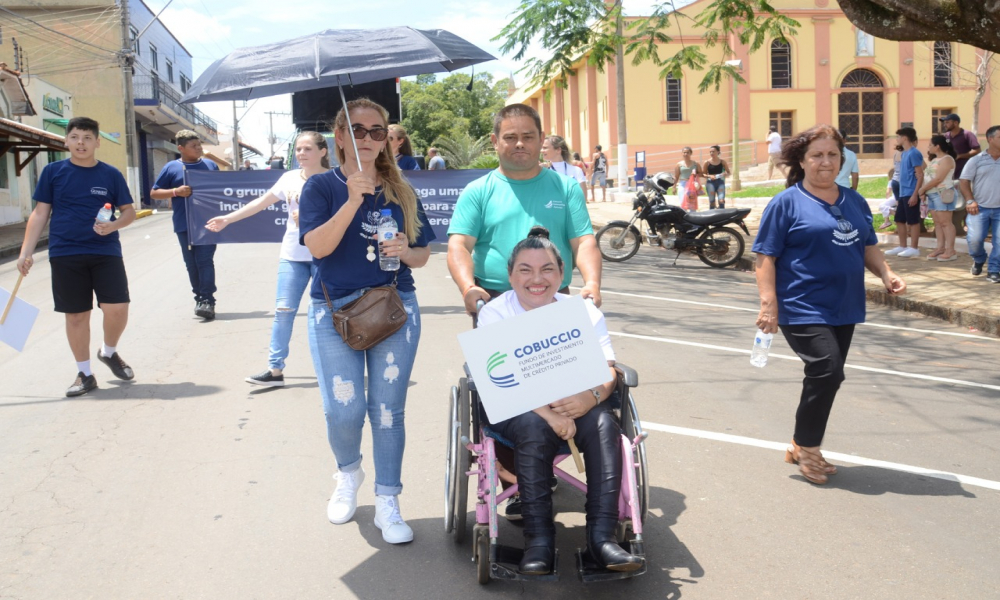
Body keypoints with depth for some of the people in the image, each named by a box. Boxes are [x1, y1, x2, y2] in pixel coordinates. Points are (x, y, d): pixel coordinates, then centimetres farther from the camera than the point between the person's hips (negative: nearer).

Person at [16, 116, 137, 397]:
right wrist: (26, 252, 0)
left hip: (106, 252, 0)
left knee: (117, 308, -9)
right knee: (76, 314, 5)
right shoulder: (53, 171, 2)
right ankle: (84, 374, 19)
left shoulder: (111, 174, 2)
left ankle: (109, 352, 21)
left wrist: (114, 225, -15)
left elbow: (129, 212, 7)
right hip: (65, 254, 0)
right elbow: (40, 213, 5)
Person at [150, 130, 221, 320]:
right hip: (184, 225, 0)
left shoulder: (211, 165, 9)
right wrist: (176, 192, -11)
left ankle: (207, 301, -8)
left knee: (205, 261, -8)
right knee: (191, 264, 6)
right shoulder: (171, 168, 3)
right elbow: (154, 193, 6)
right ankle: (199, 297, 18)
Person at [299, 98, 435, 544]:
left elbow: (422, 255, 13)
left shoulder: (401, 192, 9)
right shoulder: (323, 186, 1)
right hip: (334, 311, -2)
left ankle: (387, 504, 15)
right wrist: (353, 201, -23)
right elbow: (317, 246, -14)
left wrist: (405, 252, -10)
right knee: (343, 410, -9)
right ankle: (348, 472, 24)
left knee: (388, 409, 3)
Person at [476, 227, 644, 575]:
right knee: (535, 428, -35)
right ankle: (539, 540, -31)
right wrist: (547, 412, -29)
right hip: (513, 407, -2)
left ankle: (602, 537, -31)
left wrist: (591, 397, -28)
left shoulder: (584, 311, 8)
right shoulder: (494, 314, 0)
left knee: (604, 424, -29)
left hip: (576, 403, 3)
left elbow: (607, 370, -3)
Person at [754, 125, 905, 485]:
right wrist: (769, 304, -17)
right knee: (827, 370, -18)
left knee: (827, 378, 10)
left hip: (843, 309, 7)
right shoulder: (787, 203, -5)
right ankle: (807, 448, 1)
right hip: (803, 309, -7)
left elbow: (868, 247, 21)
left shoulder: (854, 202, 13)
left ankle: (802, 446, 27)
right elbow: (766, 257, -8)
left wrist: (885, 273, 1)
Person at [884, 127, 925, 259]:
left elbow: (920, 175, -15)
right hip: (903, 193, 9)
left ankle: (914, 248, 3)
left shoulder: (914, 153, -12)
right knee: (899, 220, 12)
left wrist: (915, 194, -19)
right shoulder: (904, 153, 14)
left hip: (911, 193, -9)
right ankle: (902, 247, 20)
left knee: (913, 221, -2)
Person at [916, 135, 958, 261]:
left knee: (945, 222, -10)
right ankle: (941, 248, 8)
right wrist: (922, 189, 1)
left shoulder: (946, 159, -10)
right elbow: (927, 176, 17)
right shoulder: (935, 160, 19)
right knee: (937, 223, 7)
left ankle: (951, 251, -11)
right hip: (932, 194, 10)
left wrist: (923, 189, -12)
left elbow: (938, 179, -18)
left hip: (942, 193, -10)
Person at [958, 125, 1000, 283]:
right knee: (974, 239, -9)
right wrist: (970, 201, -7)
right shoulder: (977, 160, 2)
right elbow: (964, 181, 3)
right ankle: (978, 260, 21)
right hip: (980, 208, -2)